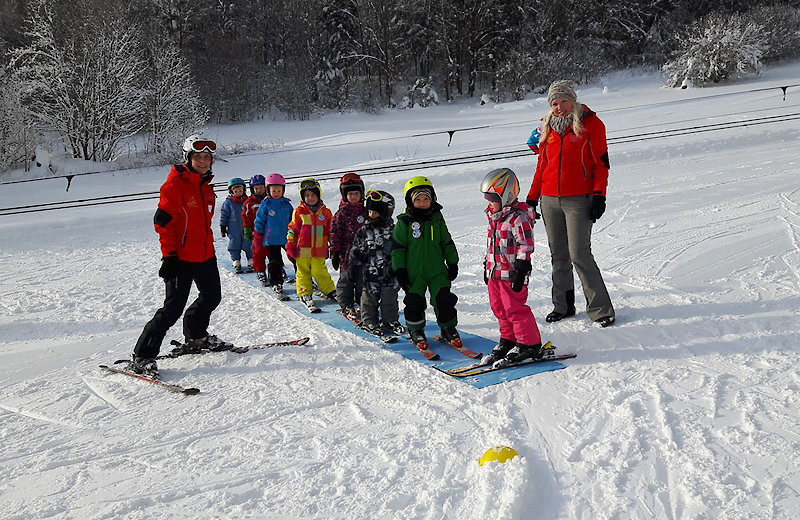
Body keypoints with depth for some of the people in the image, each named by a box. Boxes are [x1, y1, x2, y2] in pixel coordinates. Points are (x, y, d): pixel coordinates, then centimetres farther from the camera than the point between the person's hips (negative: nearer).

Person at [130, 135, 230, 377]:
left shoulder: (206, 188, 14)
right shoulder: (175, 184, -12)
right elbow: (163, 221, -16)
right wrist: (169, 255, -20)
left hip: (205, 256, 9)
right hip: (182, 257, -8)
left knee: (211, 297, 20)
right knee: (173, 308, -10)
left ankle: (196, 337, 45)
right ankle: (142, 357, -1)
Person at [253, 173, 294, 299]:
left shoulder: (287, 204, 6)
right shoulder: (265, 205, -2)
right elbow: (259, 222, 2)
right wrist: (257, 239, 1)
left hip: (287, 238, 3)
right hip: (271, 240, -3)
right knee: (275, 262, -1)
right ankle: (276, 284, 10)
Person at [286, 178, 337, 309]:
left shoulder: (325, 212, 6)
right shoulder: (299, 212, 0)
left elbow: (331, 231, 14)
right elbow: (292, 229, 4)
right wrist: (290, 246, 2)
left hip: (319, 250, 0)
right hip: (302, 249, 0)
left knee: (320, 272, -3)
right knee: (303, 272, 8)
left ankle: (329, 291, 11)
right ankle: (304, 293, 19)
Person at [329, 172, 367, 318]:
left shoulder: (365, 210, 9)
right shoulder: (342, 212, -4)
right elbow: (335, 233, -5)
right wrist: (334, 253, -8)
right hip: (347, 253, -4)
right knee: (346, 279, 5)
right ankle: (346, 305, 16)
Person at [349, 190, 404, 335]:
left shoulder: (394, 231, 2)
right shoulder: (364, 231, 0)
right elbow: (356, 252, 5)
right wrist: (353, 268, 2)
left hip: (390, 274, 1)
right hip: (370, 274, 0)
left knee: (390, 299, 7)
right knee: (369, 298, 6)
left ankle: (391, 320, 22)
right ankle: (369, 321, 19)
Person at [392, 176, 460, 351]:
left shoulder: (437, 219, 7)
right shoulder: (404, 222, -4)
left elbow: (447, 243, 14)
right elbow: (398, 247, -2)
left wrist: (453, 263, 12)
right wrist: (400, 270, -5)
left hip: (437, 270, 2)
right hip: (414, 272, -2)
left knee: (444, 298, -1)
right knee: (414, 301, -1)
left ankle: (448, 328, 16)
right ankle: (416, 330, 19)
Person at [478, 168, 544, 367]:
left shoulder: (518, 217, -15)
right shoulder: (495, 217, 13)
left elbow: (525, 246, -17)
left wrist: (520, 270, -20)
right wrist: (487, 267, 23)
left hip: (511, 273, -9)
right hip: (495, 272, 9)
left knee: (515, 309, -6)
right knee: (499, 308, 14)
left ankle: (530, 345, 4)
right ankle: (508, 340, 27)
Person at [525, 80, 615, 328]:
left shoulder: (590, 124, -1)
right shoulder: (549, 127, 12)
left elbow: (601, 163, -3)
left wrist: (599, 195, -11)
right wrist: (532, 198, 14)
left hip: (578, 200, -5)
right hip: (550, 200, 5)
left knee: (579, 254, -10)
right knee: (558, 255, 10)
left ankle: (600, 309, 1)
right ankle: (563, 305, 22)